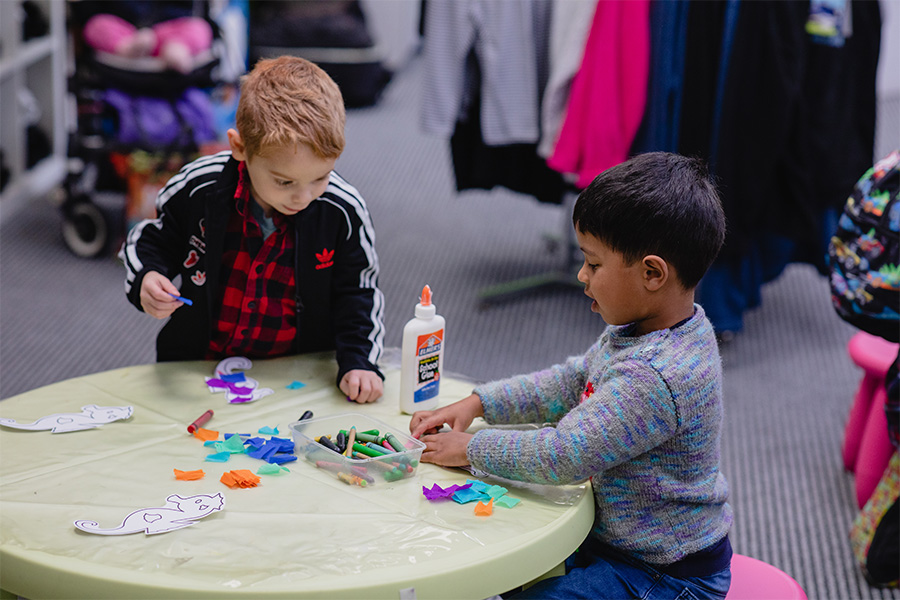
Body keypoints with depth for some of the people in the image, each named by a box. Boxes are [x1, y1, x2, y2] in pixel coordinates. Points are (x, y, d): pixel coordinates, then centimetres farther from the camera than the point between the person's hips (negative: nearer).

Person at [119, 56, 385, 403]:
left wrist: (359, 362, -12)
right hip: (198, 360, 0)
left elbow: (357, 294, 1)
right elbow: (152, 241, 6)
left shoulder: (344, 212, -13)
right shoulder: (197, 188, -13)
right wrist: (147, 279, -15)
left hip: (297, 372, 1)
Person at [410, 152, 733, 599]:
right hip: (617, 538, 10)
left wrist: (471, 449, -17)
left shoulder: (656, 379, -32)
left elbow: (563, 456, -31)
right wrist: (478, 403, 4)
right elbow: (569, 384, 12)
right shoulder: (642, 332, 0)